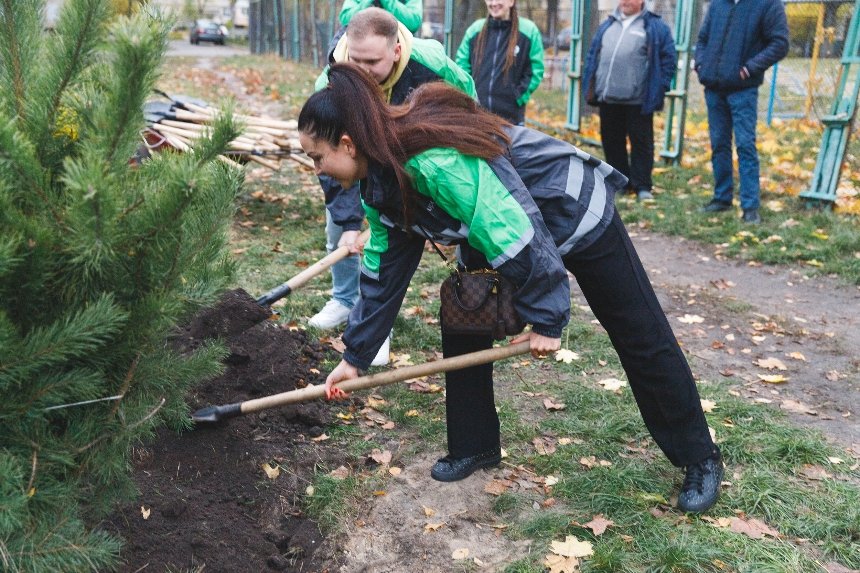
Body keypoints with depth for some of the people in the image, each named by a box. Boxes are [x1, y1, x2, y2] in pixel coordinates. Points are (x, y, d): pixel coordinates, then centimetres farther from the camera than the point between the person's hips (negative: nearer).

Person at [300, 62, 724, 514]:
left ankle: (700, 458, 21)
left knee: (641, 339, 4)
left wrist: (545, 318, -24)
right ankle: (474, 446, 19)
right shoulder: (380, 182, -7)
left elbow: (516, 234, -34)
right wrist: (355, 355, 3)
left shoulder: (436, 161, -37)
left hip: (575, 212, -8)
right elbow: (384, 271, 0)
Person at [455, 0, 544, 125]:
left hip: (511, 116, -2)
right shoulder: (475, 29, 6)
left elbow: (535, 71, 0)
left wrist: (519, 97, -6)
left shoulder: (528, 31, -1)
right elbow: (462, 65, 12)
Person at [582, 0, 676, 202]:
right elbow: (593, 54, 18)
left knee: (641, 142, 0)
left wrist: (660, 87, -7)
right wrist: (590, 85, 10)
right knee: (611, 141, 11)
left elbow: (668, 57, 0)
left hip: (638, 100, -5)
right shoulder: (608, 25, 15)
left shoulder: (655, 27, 1)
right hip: (608, 98, 5)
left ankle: (642, 186, 6)